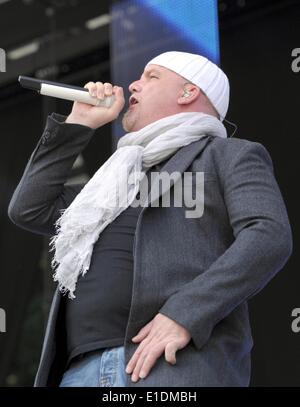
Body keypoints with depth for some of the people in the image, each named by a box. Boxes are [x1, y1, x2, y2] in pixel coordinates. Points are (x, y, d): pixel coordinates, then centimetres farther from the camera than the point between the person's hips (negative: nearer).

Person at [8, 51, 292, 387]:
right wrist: (78, 122, 28)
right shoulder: (120, 177, 34)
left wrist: (183, 314, -18)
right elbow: (29, 210, 28)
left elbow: (270, 236, -5)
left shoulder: (232, 155, 13)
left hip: (176, 364, -6)